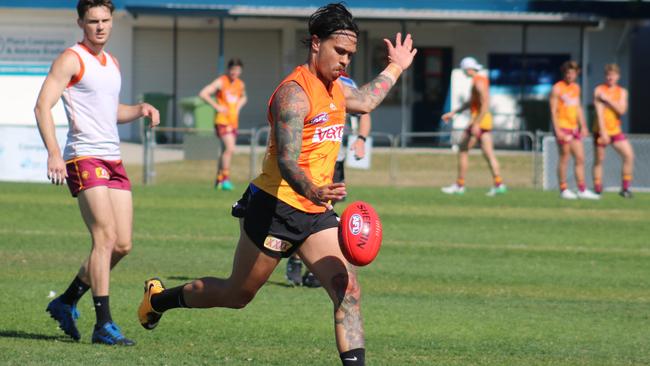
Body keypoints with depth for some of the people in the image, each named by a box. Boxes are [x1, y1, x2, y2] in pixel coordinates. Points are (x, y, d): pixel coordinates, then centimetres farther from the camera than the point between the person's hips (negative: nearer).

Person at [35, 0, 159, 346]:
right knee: (105, 237, -18)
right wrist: (53, 153, -26)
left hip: (113, 159, 8)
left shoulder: (111, 63, 19)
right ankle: (103, 325, -18)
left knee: (122, 245, 5)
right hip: (84, 158, -8)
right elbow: (43, 106, -14)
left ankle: (66, 302, 20)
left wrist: (139, 109, 10)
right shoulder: (71, 59, -5)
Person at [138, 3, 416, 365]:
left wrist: (395, 68, 42)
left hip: (316, 213, 7)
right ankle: (159, 298, 34)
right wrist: (312, 192, -51)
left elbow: (364, 102, 38)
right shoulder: (295, 93, -20)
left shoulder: (335, 88, 10)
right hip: (275, 208, -7)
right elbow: (286, 161, -33)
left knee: (348, 289, -12)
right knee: (237, 295, 10)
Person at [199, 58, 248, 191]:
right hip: (222, 120, -7)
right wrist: (216, 106, -16)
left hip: (233, 121, 7)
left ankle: (219, 180, 21)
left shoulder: (240, 84, 12)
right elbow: (203, 94, -14)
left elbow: (243, 97, 33)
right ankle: (226, 179, -19)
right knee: (230, 148, -21)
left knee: (227, 150, 10)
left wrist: (238, 107, 12)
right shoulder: (220, 82, -9)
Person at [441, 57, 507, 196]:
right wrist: (453, 113, 25)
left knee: (463, 151, 1)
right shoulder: (482, 80, 15)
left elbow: (485, 105, -25)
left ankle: (459, 185, 4)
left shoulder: (478, 83, -16)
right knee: (488, 153, 5)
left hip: (479, 119, -10)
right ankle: (498, 184, -4)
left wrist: (476, 124, -27)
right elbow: (471, 102, 25)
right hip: (486, 121, 10)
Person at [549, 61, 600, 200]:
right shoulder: (557, 88, -7)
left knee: (580, 158, 5)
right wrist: (557, 130, -16)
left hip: (574, 128, 7)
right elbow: (553, 110, -10)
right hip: (563, 127, -7)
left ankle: (582, 190, 9)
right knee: (564, 159, -3)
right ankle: (563, 189, 4)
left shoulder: (576, 87, 15)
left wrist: (583, 126, 16)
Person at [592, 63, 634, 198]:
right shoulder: (599, 90, -4)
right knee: (599, 160, 0)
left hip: (616, 131, 3)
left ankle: (625, 188, -4)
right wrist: (603, 132, -19)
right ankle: (597, 191, 7)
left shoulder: (622, 92, 6)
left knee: (629, 156, -10)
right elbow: (599, 112, -11)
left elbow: (622, 110, -8)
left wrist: (608, 99, -17)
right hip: (601, 131, -3)